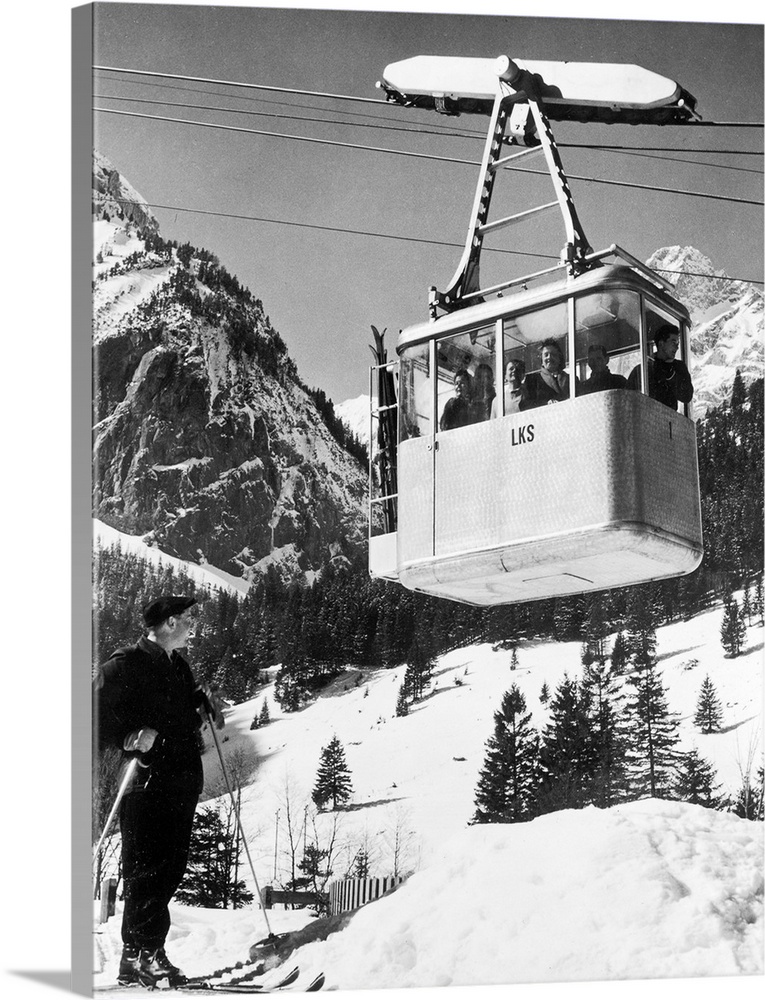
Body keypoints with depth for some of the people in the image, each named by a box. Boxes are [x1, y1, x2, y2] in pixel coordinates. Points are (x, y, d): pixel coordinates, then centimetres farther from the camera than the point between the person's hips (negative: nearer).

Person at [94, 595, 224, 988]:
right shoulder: (126, 664, -7)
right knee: (149, 868, -8)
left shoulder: (177, 666, 20)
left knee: (170, 867, 9)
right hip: (148, 780, -8)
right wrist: (130, 737, -24)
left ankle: (148, 954, 16)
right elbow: (98, 715, -11)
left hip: (182, 779, 9)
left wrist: (204, 698, 12)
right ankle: (137, 956, -3)